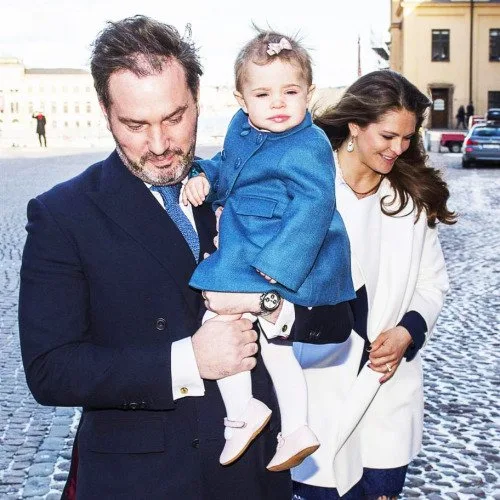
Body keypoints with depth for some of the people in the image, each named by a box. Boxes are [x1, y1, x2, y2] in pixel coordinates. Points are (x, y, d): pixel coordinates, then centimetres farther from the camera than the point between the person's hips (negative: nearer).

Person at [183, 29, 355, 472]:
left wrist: (277, 262, -31)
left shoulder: (308, 147, -18)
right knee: (275, 344, 18)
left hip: (280, 264, -10)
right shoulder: (241, 128, 8)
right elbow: (227, 167, 23)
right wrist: (205, 177, 0)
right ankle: (296, 430, 31)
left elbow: (313, 205, -26)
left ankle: (242, 412, 2)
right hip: (244, 252, 10)